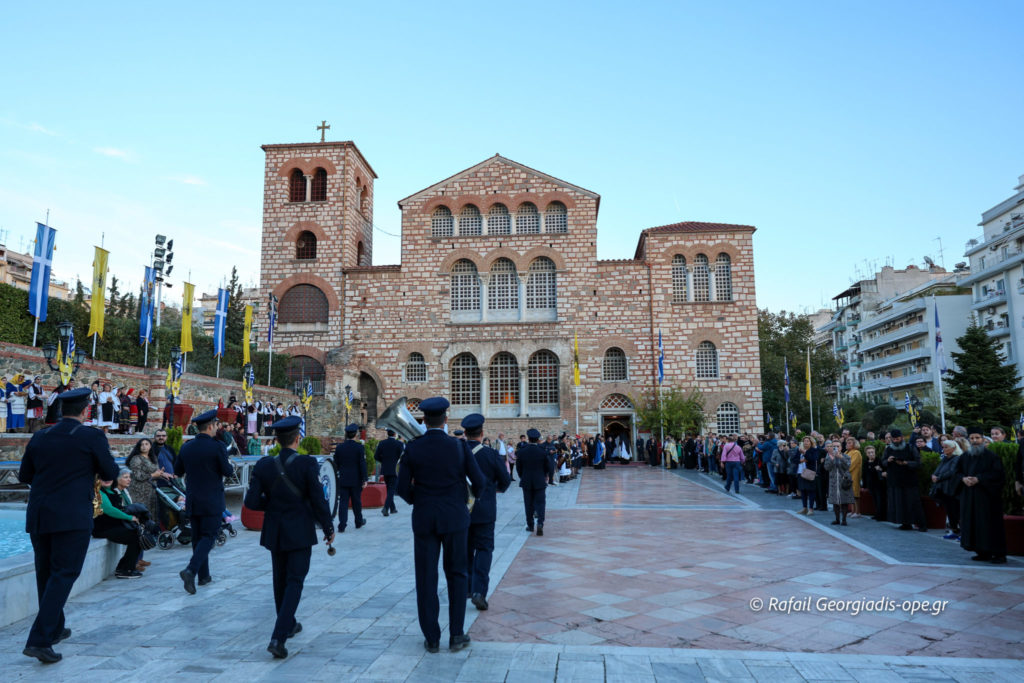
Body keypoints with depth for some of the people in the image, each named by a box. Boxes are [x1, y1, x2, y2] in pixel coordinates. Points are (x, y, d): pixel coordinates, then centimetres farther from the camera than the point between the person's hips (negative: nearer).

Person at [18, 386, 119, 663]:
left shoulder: (39, 438, 7)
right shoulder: (92, 437, -8)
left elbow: (24, 476, 15)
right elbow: (111, 473, -4)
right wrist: (91, 470, 16)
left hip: (38, 516, 6)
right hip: (73, 517, -6)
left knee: (45, 574, 17)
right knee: (63, 575, -2)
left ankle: (54, 629, 33)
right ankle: (39, 640, -10)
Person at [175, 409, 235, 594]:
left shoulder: (186, 448, 2)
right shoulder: (217, 447, -14)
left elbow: (177, 471, 11)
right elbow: (227, 472, -11)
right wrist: (231, 468, 10)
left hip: (192, 501, 5)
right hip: (212, 501, -5)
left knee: (197, 537, 13)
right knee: (208, 536, 0)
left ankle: (203, 575, 20)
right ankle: (190, 570, -18)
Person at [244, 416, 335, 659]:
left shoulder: (263, 465, -5)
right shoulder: (307, 464, -16)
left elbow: (251, 501, -6)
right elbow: (318, 500, -14)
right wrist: (328, 528, -1)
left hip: (274, 533, 4)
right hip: (300, 533, -4)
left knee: (280, 580, 19)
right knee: (295, 582, 2)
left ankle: (288, 625, 37)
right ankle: (278, 637, -8)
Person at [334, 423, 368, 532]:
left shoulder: (339, 447, 0)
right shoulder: (359, 447, -9)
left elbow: (336, 464, 5)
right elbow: (362, 465, -10)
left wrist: (338, 476, 16)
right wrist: (364, 480, -7)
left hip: (343, 480, 2)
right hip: (356, 480, -2)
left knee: (343, 502, 2)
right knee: (356, 502, 13)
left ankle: (342, 526, -5)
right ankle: (359, 521, 28)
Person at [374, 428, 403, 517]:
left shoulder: (382, 443, 3)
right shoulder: (399, 444, -8)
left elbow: (376, 456, 0)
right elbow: (403, 457, -11)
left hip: (384, 470, 4)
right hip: (394, 470, -4)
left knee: (389, 489, 17)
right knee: (391, 490, -1)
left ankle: (392, 508, 23)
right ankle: (385, 508, -16)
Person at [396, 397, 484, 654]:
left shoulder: (412, 448, -7)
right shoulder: (458, 446, -8)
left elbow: (403, 488, -6)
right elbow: (478, 481, -4)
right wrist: (470, 498, 18)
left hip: (424, 519, 0)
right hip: (454, 517, 0)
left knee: (426, 578, 9)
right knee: (456, 575, 13)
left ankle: (431, 638, 15)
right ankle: (456, 635, 14)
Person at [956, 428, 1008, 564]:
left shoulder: (991, 456, -6)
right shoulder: (965, 457, 11)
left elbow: (998, 473, -12)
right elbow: (958, 472, 16)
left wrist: (978, 479, -18)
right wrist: (964, 478, -6)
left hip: (987, 495, -6)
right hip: (969, 496, 6)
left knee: (990, 524, -6)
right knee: (974, 524, 6)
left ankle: (999, 554, 1)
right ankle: (983, 553, 14)